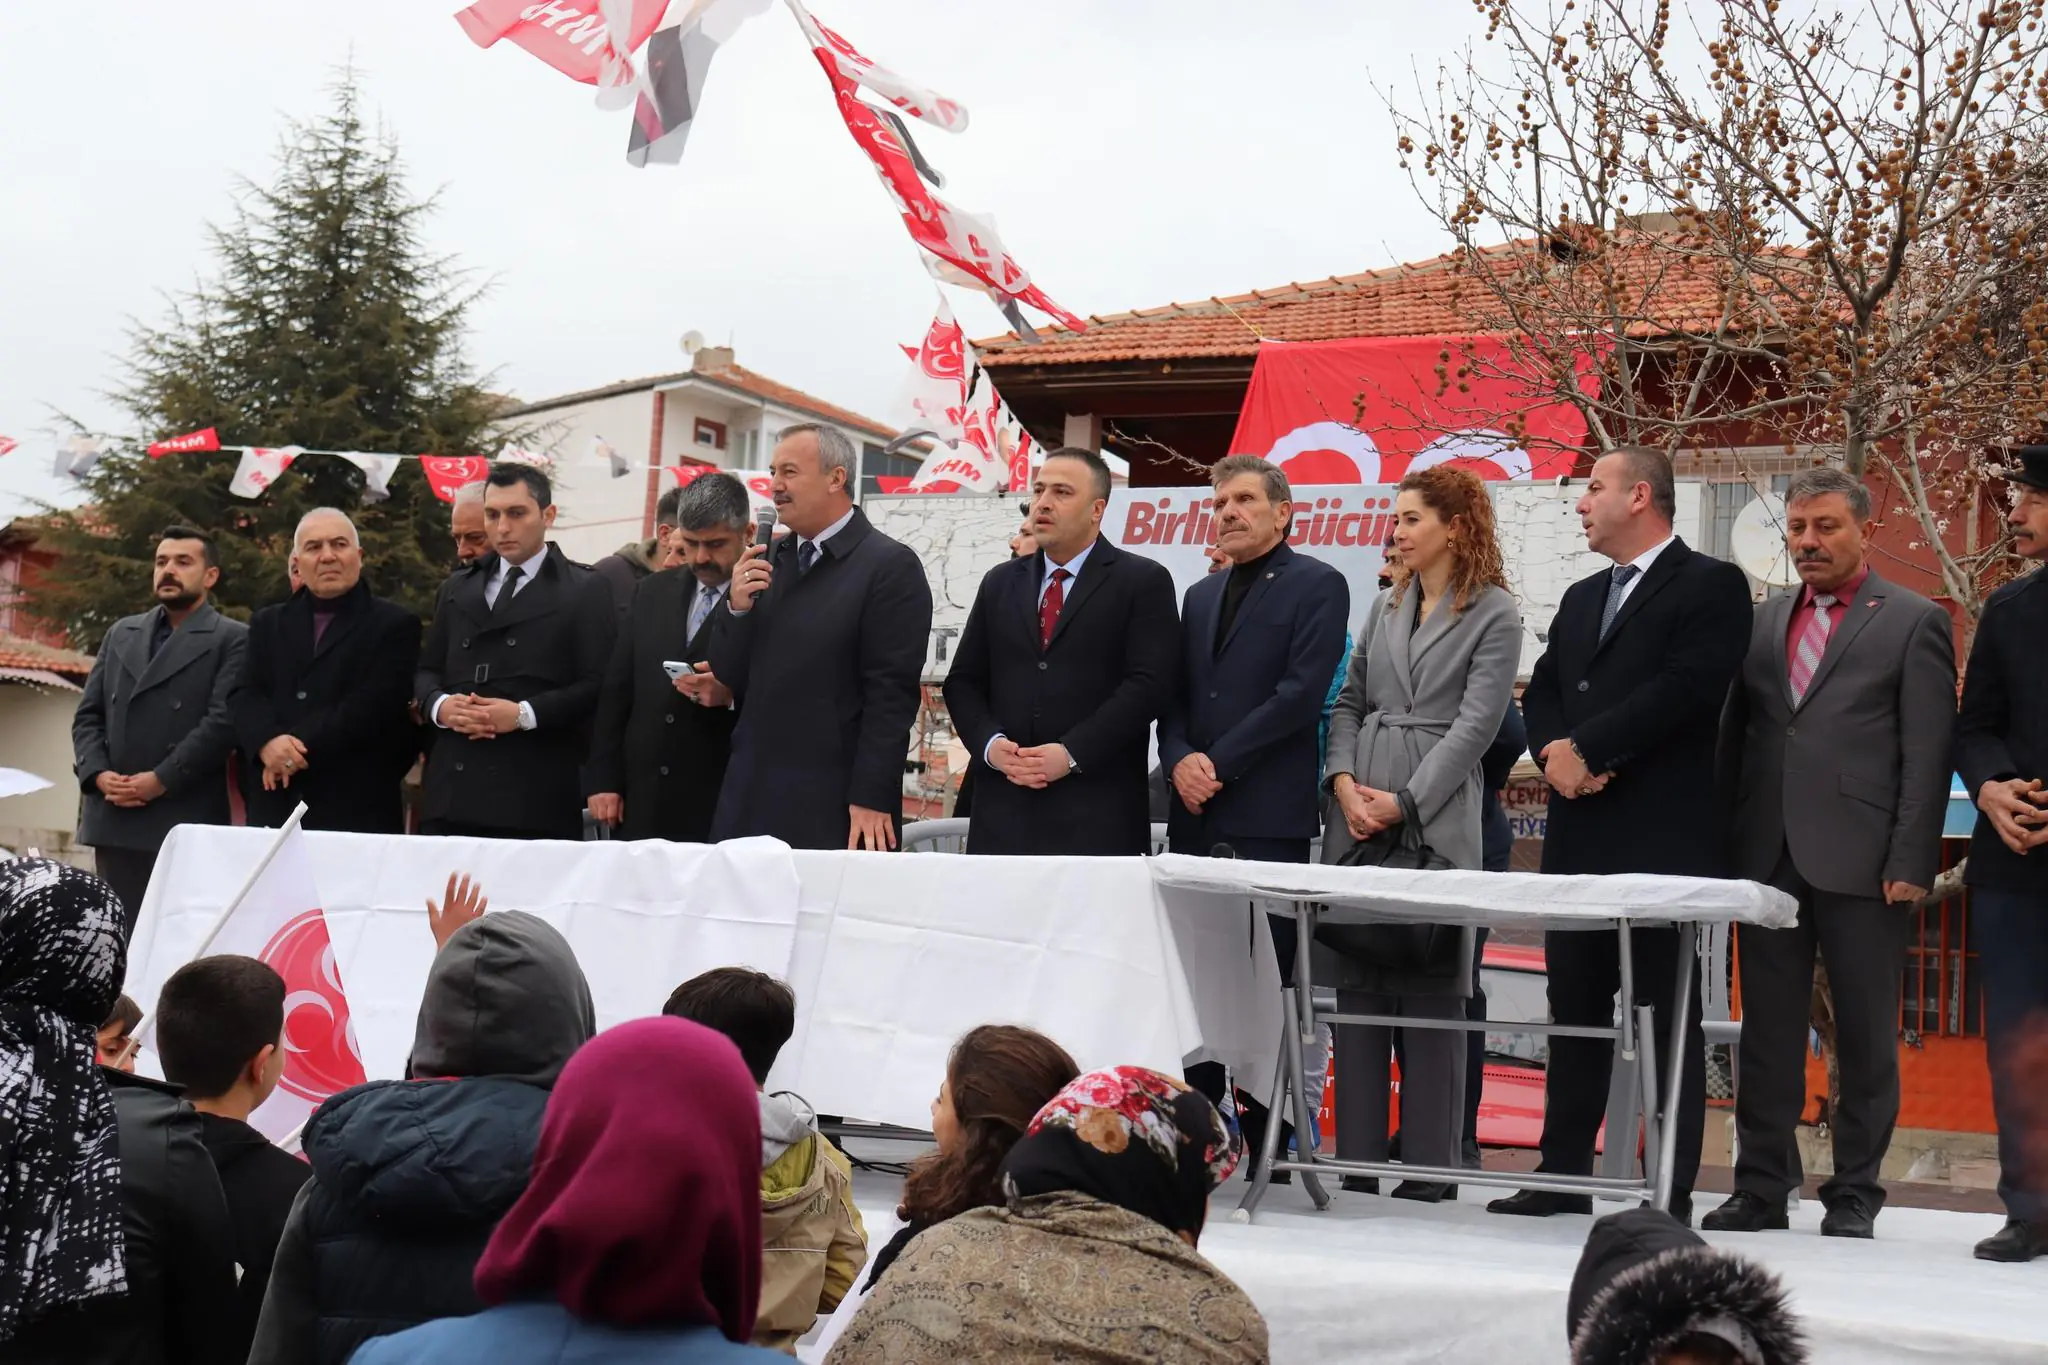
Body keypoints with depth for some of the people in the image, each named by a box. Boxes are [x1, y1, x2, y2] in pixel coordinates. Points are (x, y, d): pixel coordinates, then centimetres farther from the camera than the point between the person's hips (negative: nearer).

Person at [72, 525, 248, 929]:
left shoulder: (231, 640, 1)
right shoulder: (121, 634, 20)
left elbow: (223, 721, -10)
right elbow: (88, 715, 15)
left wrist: (161, 781, -15)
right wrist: (97, 774, -3)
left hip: (187, 824, -5)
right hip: (114, 820, 5)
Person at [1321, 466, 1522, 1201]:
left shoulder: (1495, 615, -2)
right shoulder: (1387, 606, 16)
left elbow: (1475, 724, -8)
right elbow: (1350, 700, 15)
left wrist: (1404, 802, -14)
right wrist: (1343, 781, -2)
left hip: (1436, 816, -5)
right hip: (1357, 813, 6)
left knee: (1432, 990, -3)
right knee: (1357, 987, 5)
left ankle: (1429, 1169, 2)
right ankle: (1356, 1162, 9)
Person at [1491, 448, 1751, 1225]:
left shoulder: (1710, 586, -4)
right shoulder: (1582, 599, 21)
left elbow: (1684, 690, -16)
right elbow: (1541, 694, 16)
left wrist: (1587, 748, -13)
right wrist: (1555, 750, -6)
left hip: (1665, 837, -7)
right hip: (1580, 833, 7)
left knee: (1665, 1015, -3)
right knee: (1575, 1008, 10)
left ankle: (1670, 1191, 0)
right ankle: (1563, 1175, 17)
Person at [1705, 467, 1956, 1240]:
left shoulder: (1913, 623, 1)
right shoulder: (1764, 622, 15)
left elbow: (1928, 756, -5)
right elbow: (1734, 737, 14)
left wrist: (1910, 863, -12)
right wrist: (1720, 847, 5)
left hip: (1859, 860, -4)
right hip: (1767, 857, 4)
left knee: (1865, 1036, 3)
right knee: (1768, 1030, 7)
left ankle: (1855, 1195, 11)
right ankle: (1762, 1187, 14)